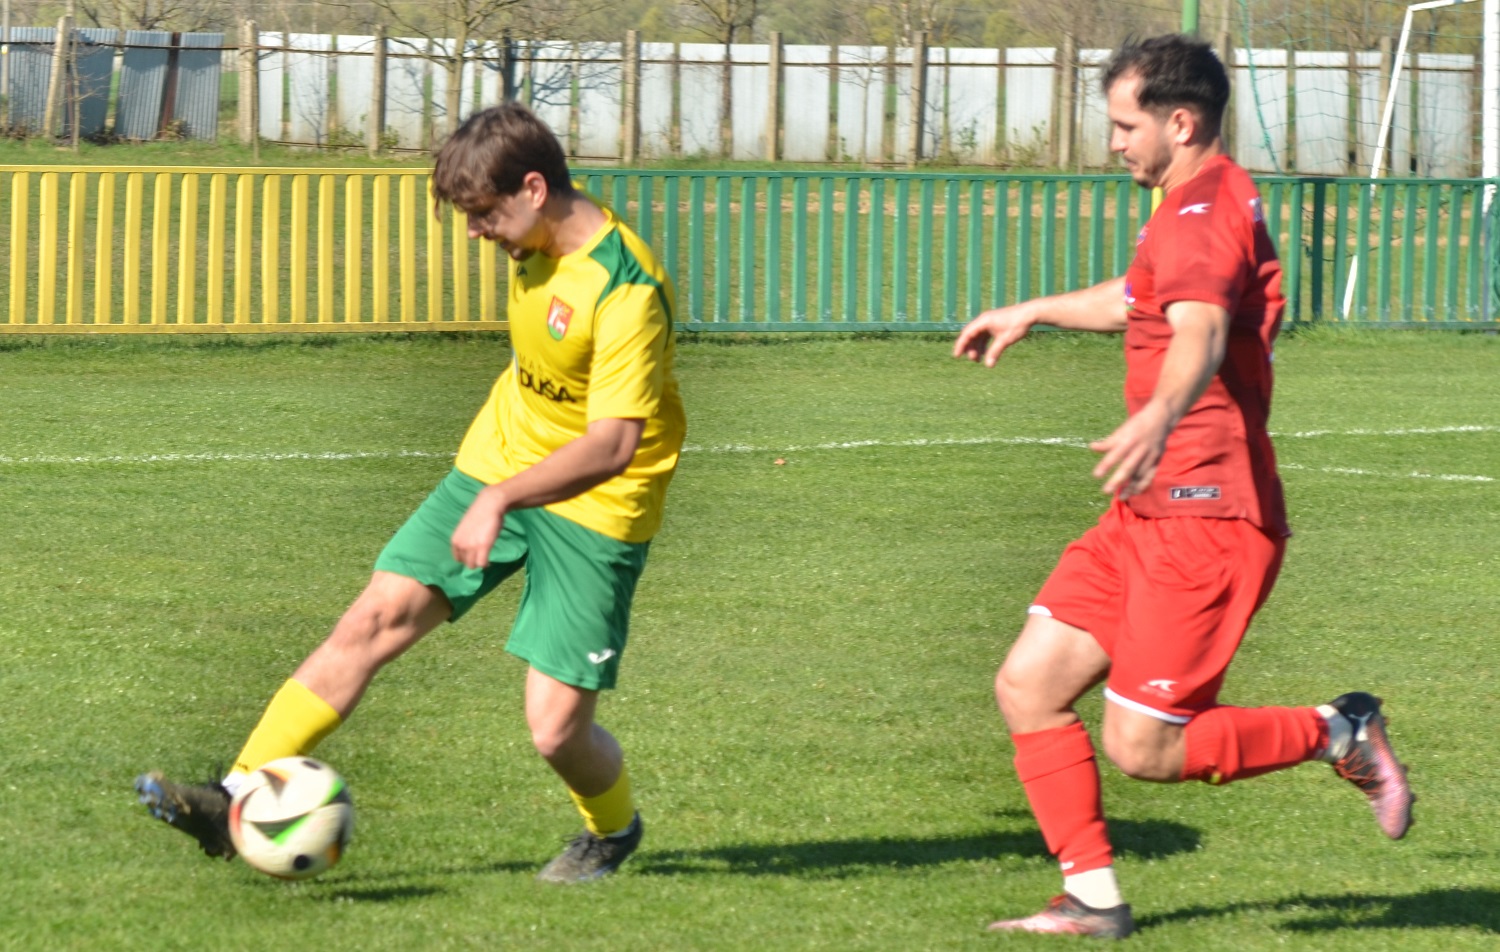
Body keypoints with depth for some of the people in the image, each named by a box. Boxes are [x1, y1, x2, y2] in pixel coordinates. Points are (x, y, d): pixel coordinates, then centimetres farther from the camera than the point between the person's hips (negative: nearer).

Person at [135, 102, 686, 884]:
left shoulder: (625, 290, -27)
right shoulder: (539, 242, -1)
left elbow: (614, 442, -33)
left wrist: (501, 499, -43)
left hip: (594, 507, -7)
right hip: (497, 462, 7)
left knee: (555, 728, -9)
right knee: (374, 619, -5)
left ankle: (613, 829, 25)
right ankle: (238, 798, -4)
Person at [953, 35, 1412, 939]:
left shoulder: (1203, 215, -16)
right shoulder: (1214, 202, 18)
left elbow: (1199, 332, -38)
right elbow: (1144, 298, 40)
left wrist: (1159, 417, -58)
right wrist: (1033, 312, 54)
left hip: (1206, 518, -10)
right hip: (1153, 514, 10)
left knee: (1144, 748, -9)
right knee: (1028, 686, 3)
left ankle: (1342, 736, 7)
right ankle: (1094, 899, 8)